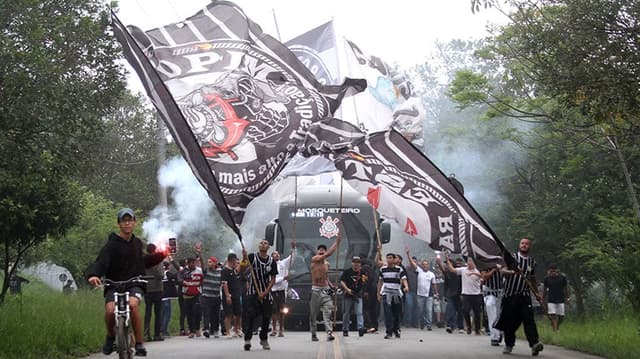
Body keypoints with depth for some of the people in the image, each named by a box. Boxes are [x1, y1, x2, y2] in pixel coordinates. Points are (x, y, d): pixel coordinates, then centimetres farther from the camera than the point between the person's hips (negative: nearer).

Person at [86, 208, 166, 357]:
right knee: (110, 310, -31)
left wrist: (161, 255, 20)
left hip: (134, 284, 2)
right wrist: (93, 275, -40)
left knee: (132, 304, -33)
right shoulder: (112, 245, -5)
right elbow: (100, 262, -20)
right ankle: (111, 336, 4)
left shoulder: (137, 243, 13)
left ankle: (139, 344, -20)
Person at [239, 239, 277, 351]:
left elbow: (273, 279, 5)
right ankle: (247, 339, -7)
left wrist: (265, 292, -7)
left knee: (266, 317, 8)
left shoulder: (271, 261, 4)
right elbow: (241, 272, -9)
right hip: (252, 293, -3)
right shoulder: (252, 257, -3)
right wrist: (244, 259, -25)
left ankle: (264, 339, 24)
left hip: (266, 294, 3)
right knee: (250, 316, -12)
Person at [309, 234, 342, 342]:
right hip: (315, 290, -4)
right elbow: (328, 254, -21)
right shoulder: (314, 259, -7)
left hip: (325, 290, 4)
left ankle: (329, 333, -22)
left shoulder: (327, 263, 13)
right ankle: (313, 334, 17)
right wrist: (337, 241, -21)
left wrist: (330, 285, 13)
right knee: (313, 314, 5)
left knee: (327, 312, -12)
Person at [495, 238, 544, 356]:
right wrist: (513, 272, -33)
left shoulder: (532, 261, 13)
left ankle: (534, 344, -25)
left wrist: (536, 293, 20)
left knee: (529, 319, -13)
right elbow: (503, 271, -14)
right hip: (510, 294, -2)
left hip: (525, 295, 2)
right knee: (509, 321, 3)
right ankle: (509, 345, 18)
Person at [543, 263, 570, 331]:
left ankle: (557, 325, 30)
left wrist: (567, 298, 9)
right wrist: (543, 298, 12)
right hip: (551, 301, -1)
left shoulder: (562, 278, -1)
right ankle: (555, 330, -5)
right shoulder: (547, 279, -1)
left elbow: (565, 288, 9)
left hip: (560, 300, 1)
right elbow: (544, 289, 11)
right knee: (552, 316, -11)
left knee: (561, 317, 2)